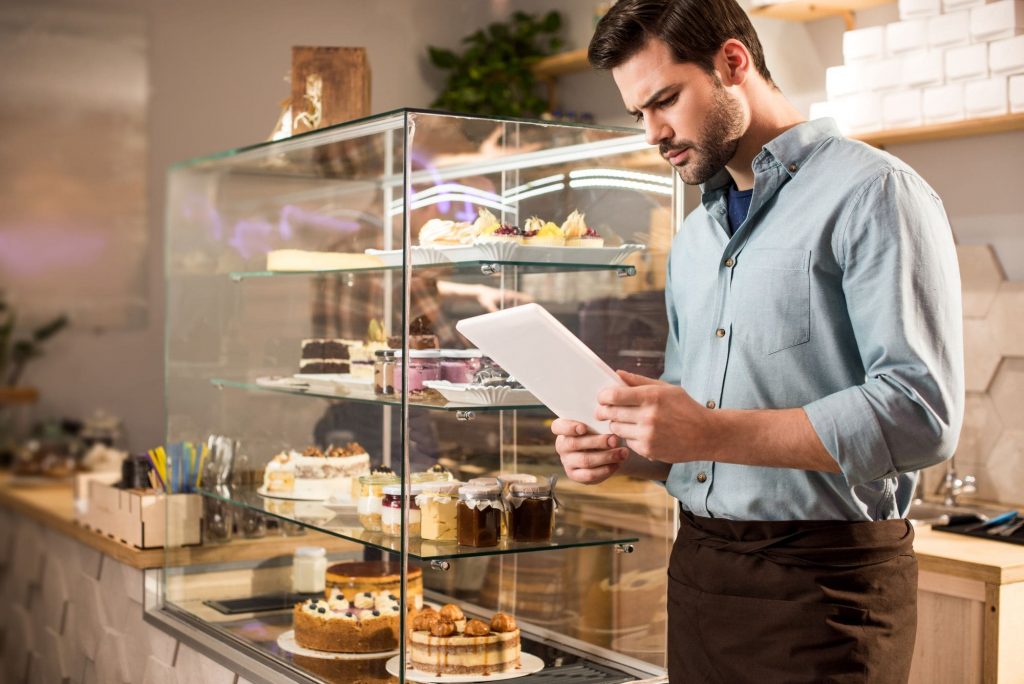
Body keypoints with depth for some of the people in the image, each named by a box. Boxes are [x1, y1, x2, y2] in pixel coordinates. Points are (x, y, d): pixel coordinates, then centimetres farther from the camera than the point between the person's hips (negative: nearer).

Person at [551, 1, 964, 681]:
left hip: (824, 580, -7)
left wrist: (712, 433, -24)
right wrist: (624, 451, 0)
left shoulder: (874, 193, -9)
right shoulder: (695, 236, 16)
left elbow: (920, 413, -20)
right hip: (698, 566, 7)